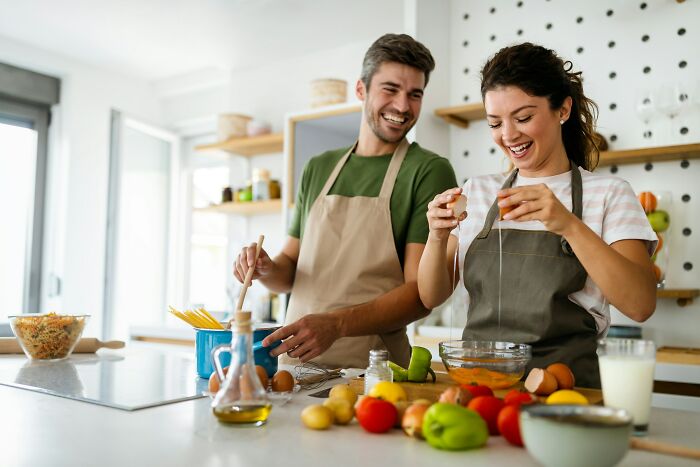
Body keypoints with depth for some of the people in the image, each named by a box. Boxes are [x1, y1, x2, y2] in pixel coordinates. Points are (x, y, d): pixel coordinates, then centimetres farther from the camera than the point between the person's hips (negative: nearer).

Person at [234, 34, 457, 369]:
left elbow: (421, 292, -9)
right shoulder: (318, 169, 14)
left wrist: (337, 324, -21)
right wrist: (266, 269, -2)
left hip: (370, 366, -3)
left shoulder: (430, 171, -3)